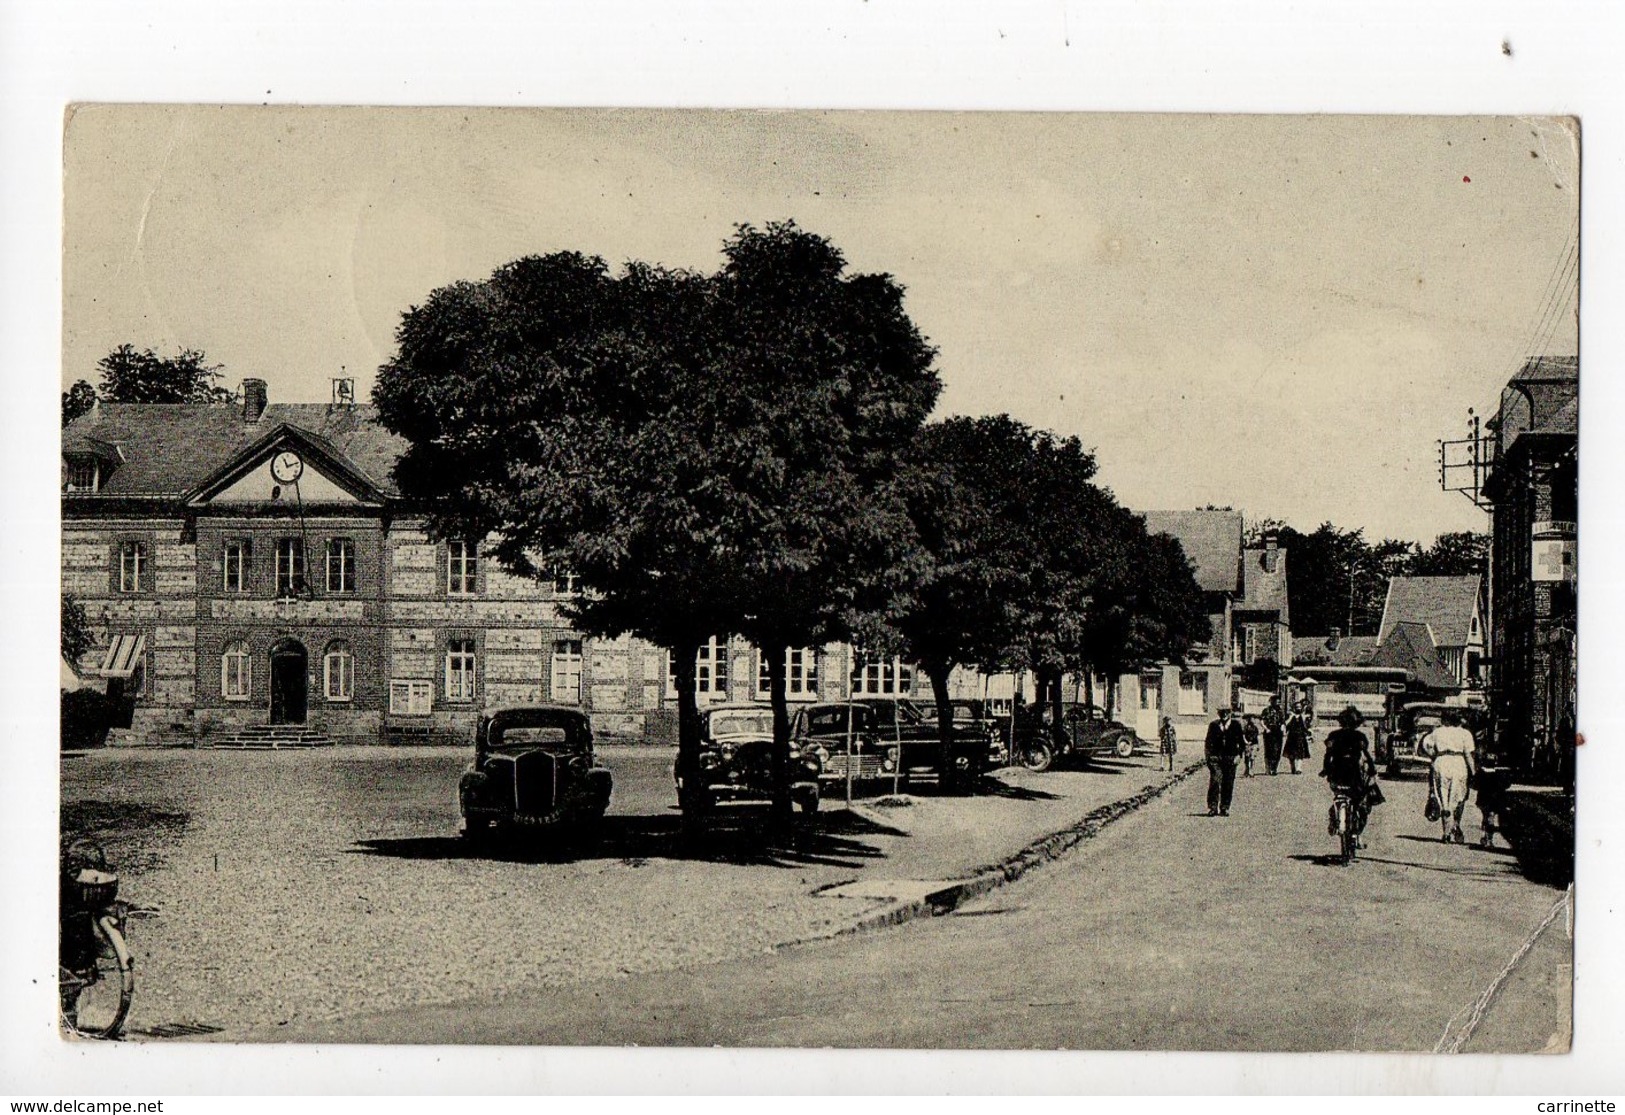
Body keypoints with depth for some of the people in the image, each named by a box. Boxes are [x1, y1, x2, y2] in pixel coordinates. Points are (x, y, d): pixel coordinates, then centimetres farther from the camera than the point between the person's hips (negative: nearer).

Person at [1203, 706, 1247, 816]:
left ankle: (1224, 808, 9)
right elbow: (1208, 741, 14)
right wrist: (1208, 755, 2)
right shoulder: (1213, 725, 11)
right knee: (1214, 782, -10)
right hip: (1215, 757, 0)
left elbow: (1241, 742, 9)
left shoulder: (1236, 725, 8)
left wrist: (1239, 755, -3)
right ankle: (1212, 808, -8)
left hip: (1230, 758, 0)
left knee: (1228, 784, 2)